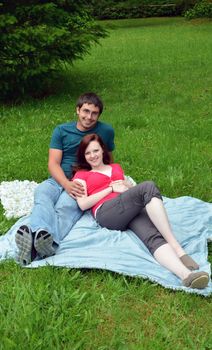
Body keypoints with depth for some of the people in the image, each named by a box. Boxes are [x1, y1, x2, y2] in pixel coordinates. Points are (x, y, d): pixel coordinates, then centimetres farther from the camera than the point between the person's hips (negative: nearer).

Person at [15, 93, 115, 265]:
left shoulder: (106, 131, 9)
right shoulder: (61, 131, 10)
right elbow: (53, 163, -1)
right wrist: (66, 184, -20)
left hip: (83, 184, -1)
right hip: (59, 180, 2)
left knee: (65, 206, -36)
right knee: (41, 193, -35)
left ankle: (37, 247, -64)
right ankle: (40, 235, -65)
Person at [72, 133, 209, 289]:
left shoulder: (116, 167, 34)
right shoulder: (81, 175, 21)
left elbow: (133, 190, 31)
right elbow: (83, 204, 4)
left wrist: (126, 185, 8)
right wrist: (112, 188, 1)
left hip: (131, 211, 4)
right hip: (106, 214, -4)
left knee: (153, 236, -30)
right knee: (148, 187, -30)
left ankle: (186, 274, -54)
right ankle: (177, 249, -37)